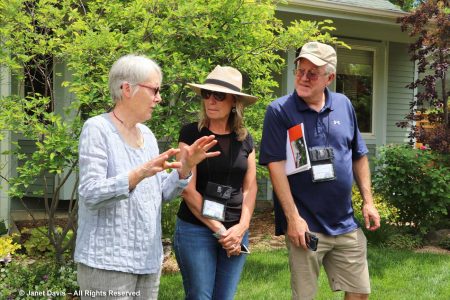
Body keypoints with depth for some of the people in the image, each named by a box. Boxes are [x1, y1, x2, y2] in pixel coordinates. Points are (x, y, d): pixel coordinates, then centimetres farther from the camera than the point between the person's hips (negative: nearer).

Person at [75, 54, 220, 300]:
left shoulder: (146, 134, 11)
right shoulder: (97, 129, -11)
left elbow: (161, 193, 11)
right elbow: (91, 195, -20)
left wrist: (185, 167, -5)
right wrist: (140, 174, -31)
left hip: (148, 259, 7)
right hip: (107, 261, -7)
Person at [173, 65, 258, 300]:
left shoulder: (245, 139, 7)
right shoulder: (191, 133, -6)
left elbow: (250, 187, 6)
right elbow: (188, 189, -11)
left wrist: (241, 227, -8)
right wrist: (219, 229, -12)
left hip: (236, 231, 4)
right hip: (196, 229, -4)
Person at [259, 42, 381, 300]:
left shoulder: (344, 105, 5)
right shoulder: (279, 111, -9)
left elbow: (359, 156, 14)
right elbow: (276, 166, -13)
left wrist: (368, 201, 8)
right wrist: (293, 217, -17)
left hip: (346, 224, 5)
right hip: (305, 224, -5)